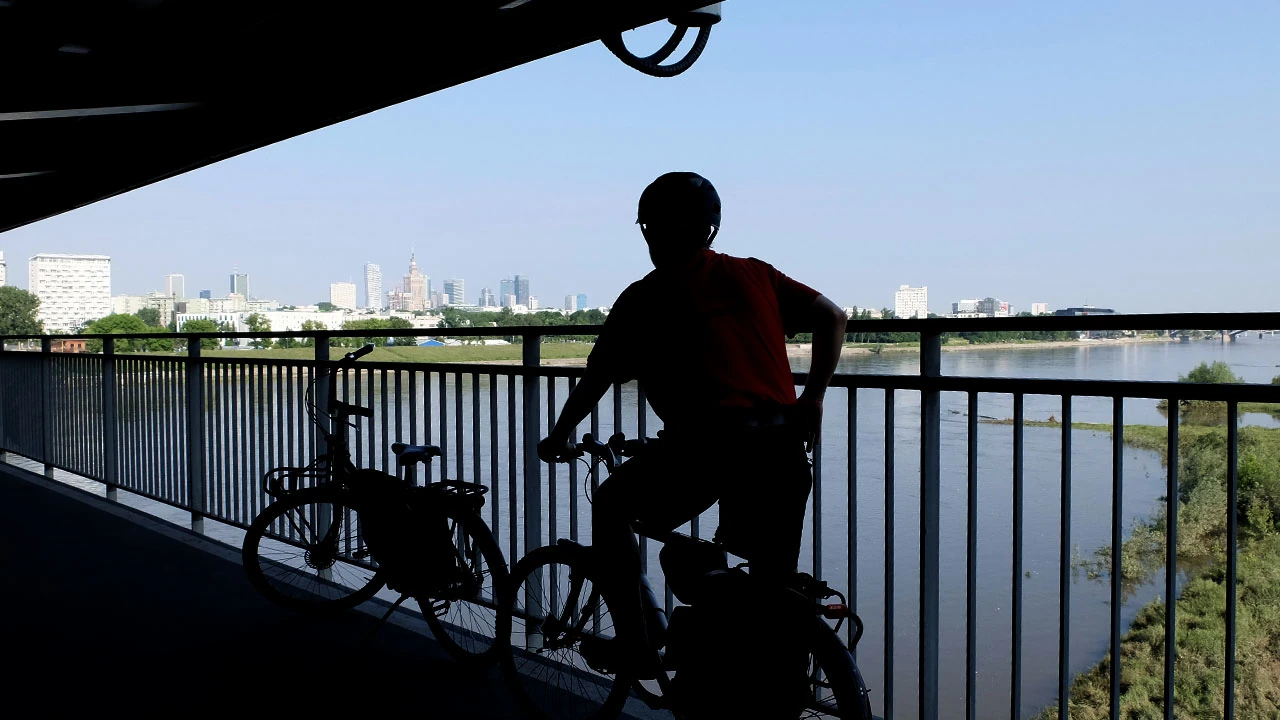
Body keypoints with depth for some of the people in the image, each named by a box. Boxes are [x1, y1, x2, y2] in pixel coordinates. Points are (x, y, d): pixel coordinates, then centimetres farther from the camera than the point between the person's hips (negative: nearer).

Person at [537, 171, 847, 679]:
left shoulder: (645, 297, 8)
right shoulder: (755, 274, 18)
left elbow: (595, 380, 14)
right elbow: (832, 317, 14)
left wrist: (559, 437, 28)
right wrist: (812, 398, 16)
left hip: (708, 444, -4)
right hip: (783, 449, 4)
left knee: (610, 508, 21)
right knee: (773, 587, 19)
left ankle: (633, 648, 19)